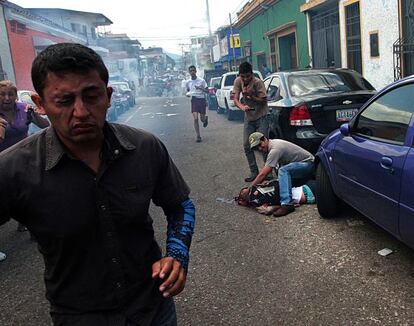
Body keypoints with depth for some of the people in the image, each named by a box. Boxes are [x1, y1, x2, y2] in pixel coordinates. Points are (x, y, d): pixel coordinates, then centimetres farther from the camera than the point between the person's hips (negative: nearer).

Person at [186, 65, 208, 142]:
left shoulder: (201, 80, -5)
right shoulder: (188, 82, 5)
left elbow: (207, 91, -2)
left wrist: (201, 88, -21)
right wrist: (188, 94, -3)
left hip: (202, 100, -2)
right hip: (194, 100, 2)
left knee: (202, 119, 5)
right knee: (195, 119, -9)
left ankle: (206, 118, 44)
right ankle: (198, 136, -2)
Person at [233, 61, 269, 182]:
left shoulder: (258, 82, -20)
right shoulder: (238, 81, -8)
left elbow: (264, 101, -15)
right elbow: (236, 99, -10)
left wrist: (250, 95, -28)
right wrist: (242, 107, -31)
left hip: (261, 116, -5)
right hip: (248, 117, 5)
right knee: (246, 145, 4)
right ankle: (254, 172, 14)